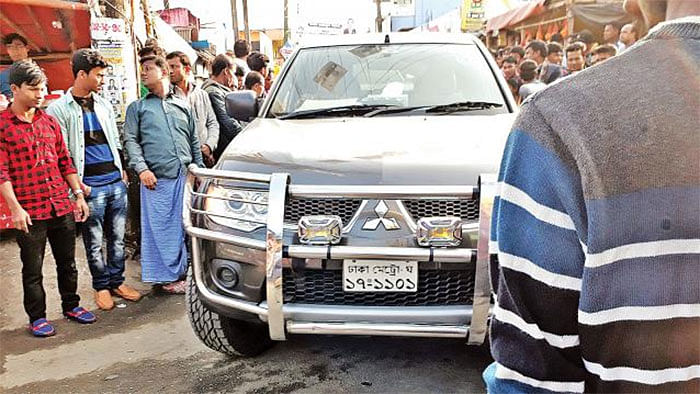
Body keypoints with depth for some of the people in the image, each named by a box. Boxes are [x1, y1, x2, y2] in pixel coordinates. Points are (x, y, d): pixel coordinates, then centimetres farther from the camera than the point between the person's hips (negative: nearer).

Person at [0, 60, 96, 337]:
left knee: (67, 262, 15)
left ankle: (71, 305, 32)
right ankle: (37, 317, 22)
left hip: (62, 206, 5)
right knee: (33, 268, 8)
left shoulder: (49, 122, 10)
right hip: (29, 211, -5)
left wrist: (78, 194, 9)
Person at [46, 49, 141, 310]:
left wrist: (123, 170, 12)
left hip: (116, 182, 5)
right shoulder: (59, 109, -4)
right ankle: (101, 286, 20)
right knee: (94, 242, 6)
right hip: (90, 188, -5)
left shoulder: (104, 105, 14)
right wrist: (77, 185, -11)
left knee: (117, 238, 11)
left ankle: (117, 281, 24)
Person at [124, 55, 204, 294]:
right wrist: (141, 168, -11)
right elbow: (131, 140, 3)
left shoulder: (183, 105, 18)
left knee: (186, 226, 5)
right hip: (157, 178, -2)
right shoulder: (137, 107, 12)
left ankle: (183, 272, 16)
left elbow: (194, 140, 19)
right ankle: (167, 276, 8)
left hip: (185, 176, 2)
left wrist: (199, 168, 11)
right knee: (160, 228, -1)